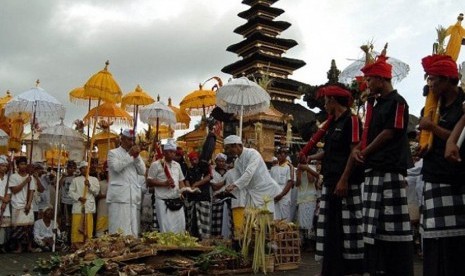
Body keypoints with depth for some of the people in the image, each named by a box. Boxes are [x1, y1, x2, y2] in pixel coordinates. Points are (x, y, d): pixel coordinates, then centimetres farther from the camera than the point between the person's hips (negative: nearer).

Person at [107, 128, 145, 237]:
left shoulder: (135, 154, 23)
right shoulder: (113, 153, 8)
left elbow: (142, 171, 10)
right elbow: (117, 167, -11)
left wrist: (137, 156, -1)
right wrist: (129, 155, -10)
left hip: (134, 197, 5)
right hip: (119, 197, -5)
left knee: (134, 229, 2)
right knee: (120, 228, -10)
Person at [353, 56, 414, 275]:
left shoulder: (397, 102, -5)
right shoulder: (376, 104, 20)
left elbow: (389, 133, -12)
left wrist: (364, 152, -6)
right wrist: (358, 148, 2)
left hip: (391, 169, -9)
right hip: (373, 170, 9)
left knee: (394, 223, -7)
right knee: (374, 224, 10)